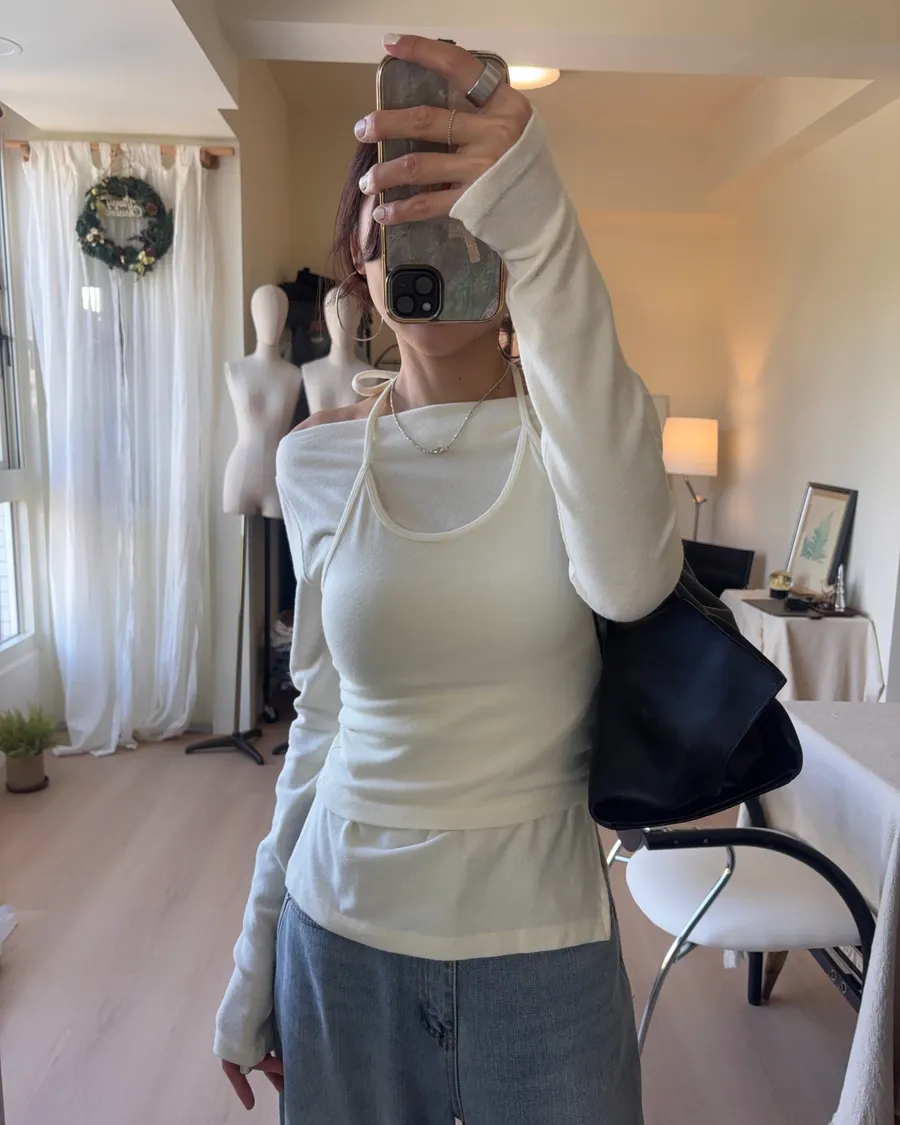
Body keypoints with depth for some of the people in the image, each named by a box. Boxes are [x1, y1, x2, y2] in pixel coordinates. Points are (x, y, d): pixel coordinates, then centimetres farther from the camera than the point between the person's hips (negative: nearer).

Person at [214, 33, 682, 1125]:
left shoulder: (575, 423, -7)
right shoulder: (318, 460, -3)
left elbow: (629, 579, -31)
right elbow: (322, 717, 4)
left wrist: (543, 237, -39)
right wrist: (256, 952, 9)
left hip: (543, 943, -1)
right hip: (341, 934, 2)